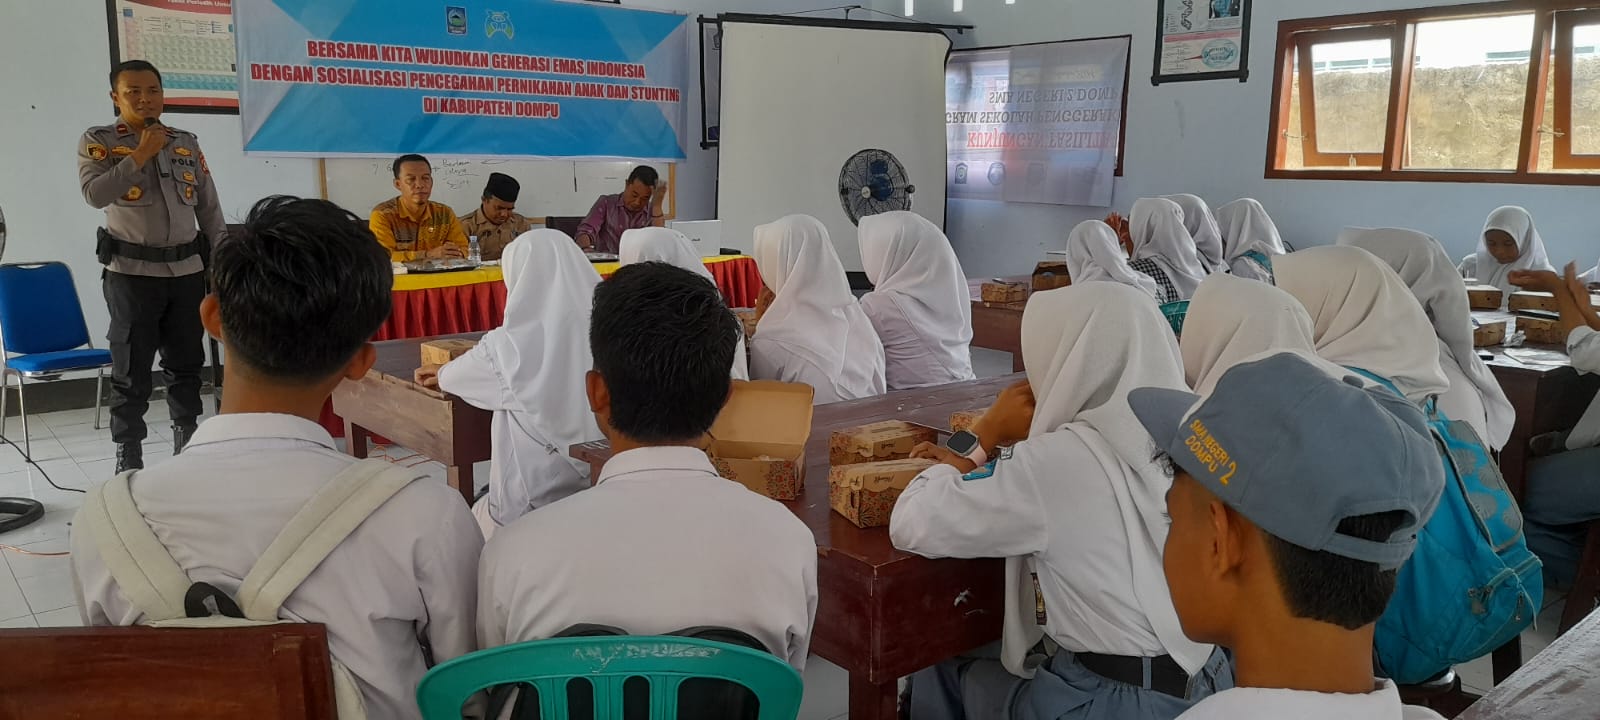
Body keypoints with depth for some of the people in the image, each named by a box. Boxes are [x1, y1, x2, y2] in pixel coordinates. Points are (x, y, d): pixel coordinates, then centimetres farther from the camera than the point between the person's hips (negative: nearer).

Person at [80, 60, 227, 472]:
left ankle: (187, 446, 26)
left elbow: (209, 208, 12)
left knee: (186, 364, 13)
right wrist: (140, 154, -16)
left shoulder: (187, 143, 10)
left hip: (187, 269, 4)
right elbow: (95, 195, -18)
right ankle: (128, 458, 10)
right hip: (131, 272, -3)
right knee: (131, 370, 1)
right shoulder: (98, 141, -1)